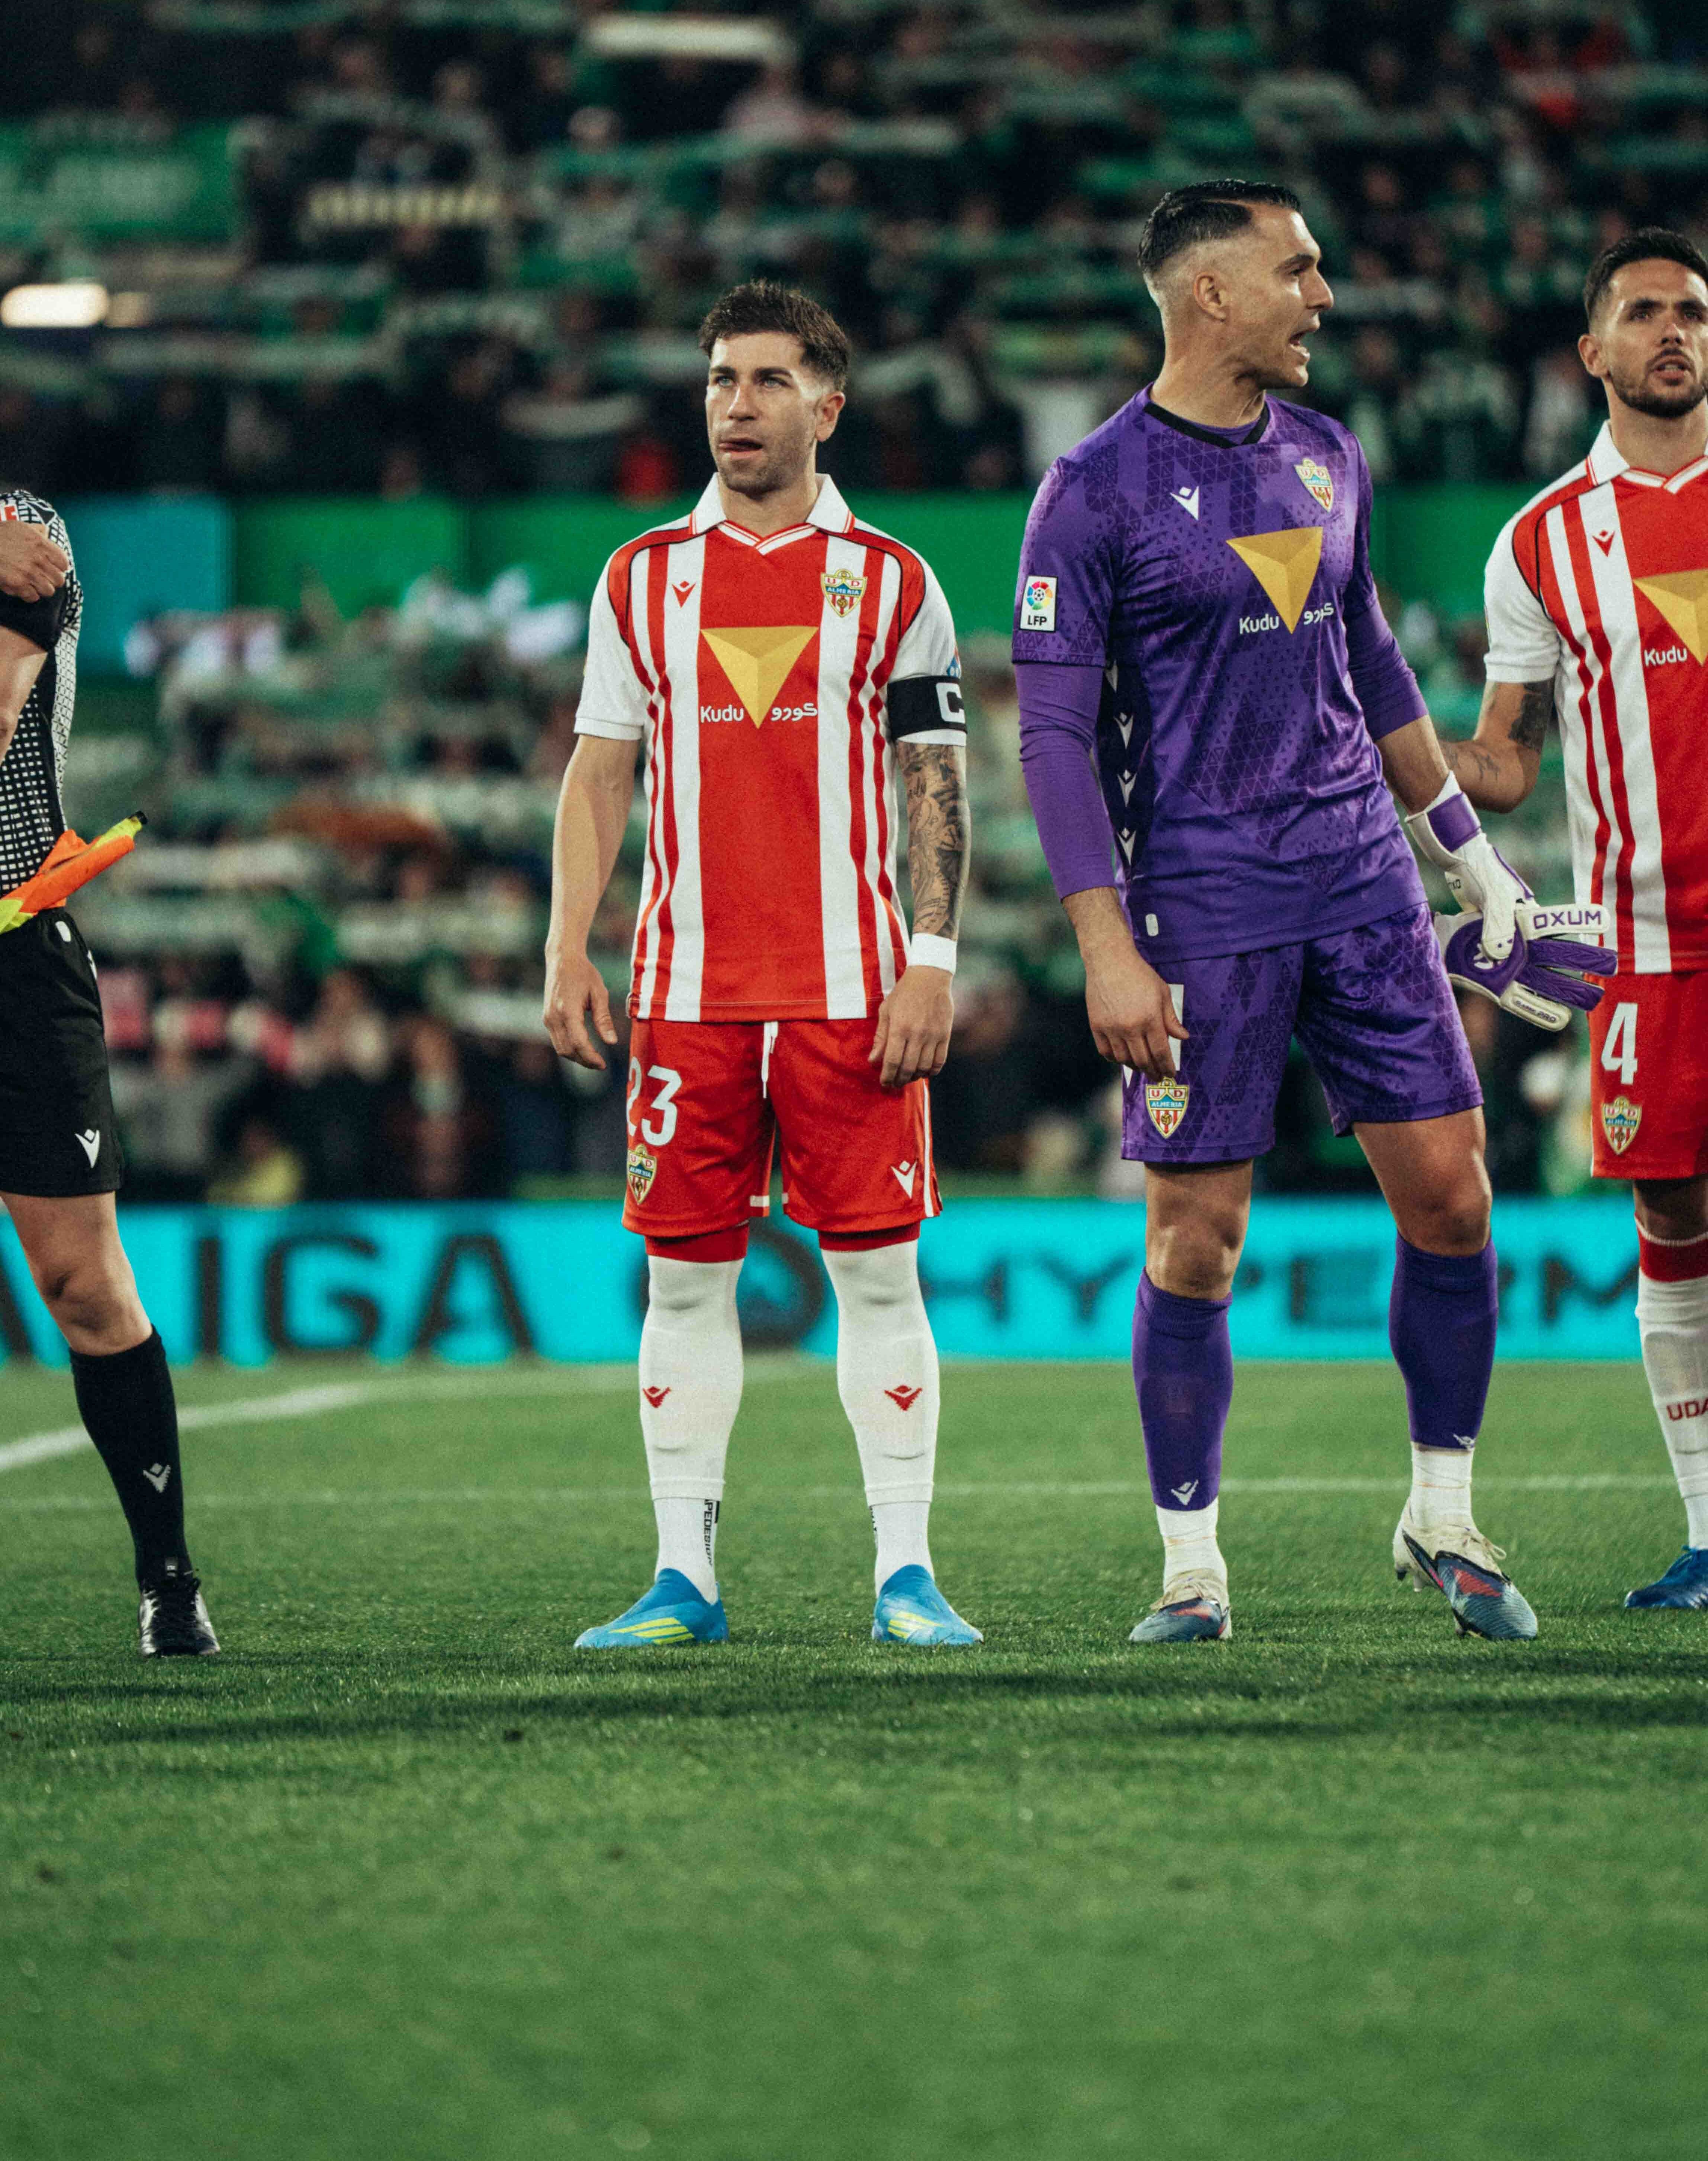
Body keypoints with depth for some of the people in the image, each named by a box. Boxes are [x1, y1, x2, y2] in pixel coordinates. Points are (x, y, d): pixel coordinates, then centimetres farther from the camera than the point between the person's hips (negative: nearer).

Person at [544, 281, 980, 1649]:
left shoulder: (889, 582, 5)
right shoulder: (644, 579, 10)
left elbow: (936, 784, 3)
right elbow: (601, 772, 12)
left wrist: (932, 963, -6)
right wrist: (569, 948, 2)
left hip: (853, 990, -2)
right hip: (688, 988, 2)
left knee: (878, 1269, -3)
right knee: (687, 1273, 2)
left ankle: (907, 1572, 1)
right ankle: (685, 1578, 7)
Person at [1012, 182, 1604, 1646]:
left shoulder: (1327, 458, 11)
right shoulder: (1096, 493, -8)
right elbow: (1055, 734, -9)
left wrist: (1469, 852, 23)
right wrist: (1109, 951, -16)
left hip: (1358, 869, 5)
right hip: (1201, 896, -5)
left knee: (1450, 1192, 0)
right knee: (1197, 1240, -3)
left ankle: (1443, 1522, 14)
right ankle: (1192, 1563, 9)